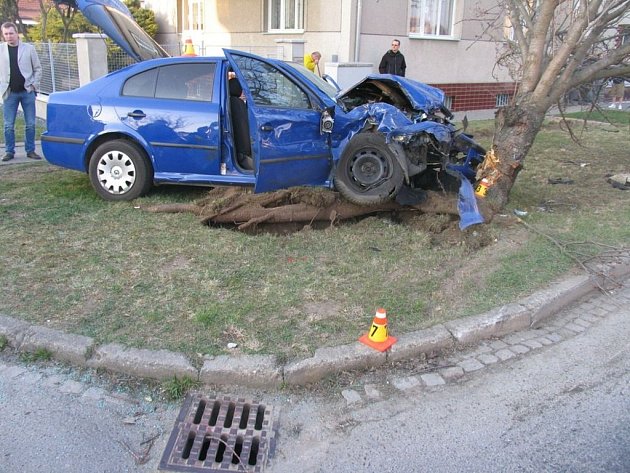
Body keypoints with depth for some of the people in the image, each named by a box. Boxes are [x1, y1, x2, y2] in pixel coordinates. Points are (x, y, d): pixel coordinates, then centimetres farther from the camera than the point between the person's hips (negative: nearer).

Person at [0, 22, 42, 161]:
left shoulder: (28, 48, 1)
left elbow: (38, 69, 6)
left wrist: (34, 85, -2)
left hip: (27, 91, -1)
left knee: (30, 124, 3)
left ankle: (30, 150, 13)